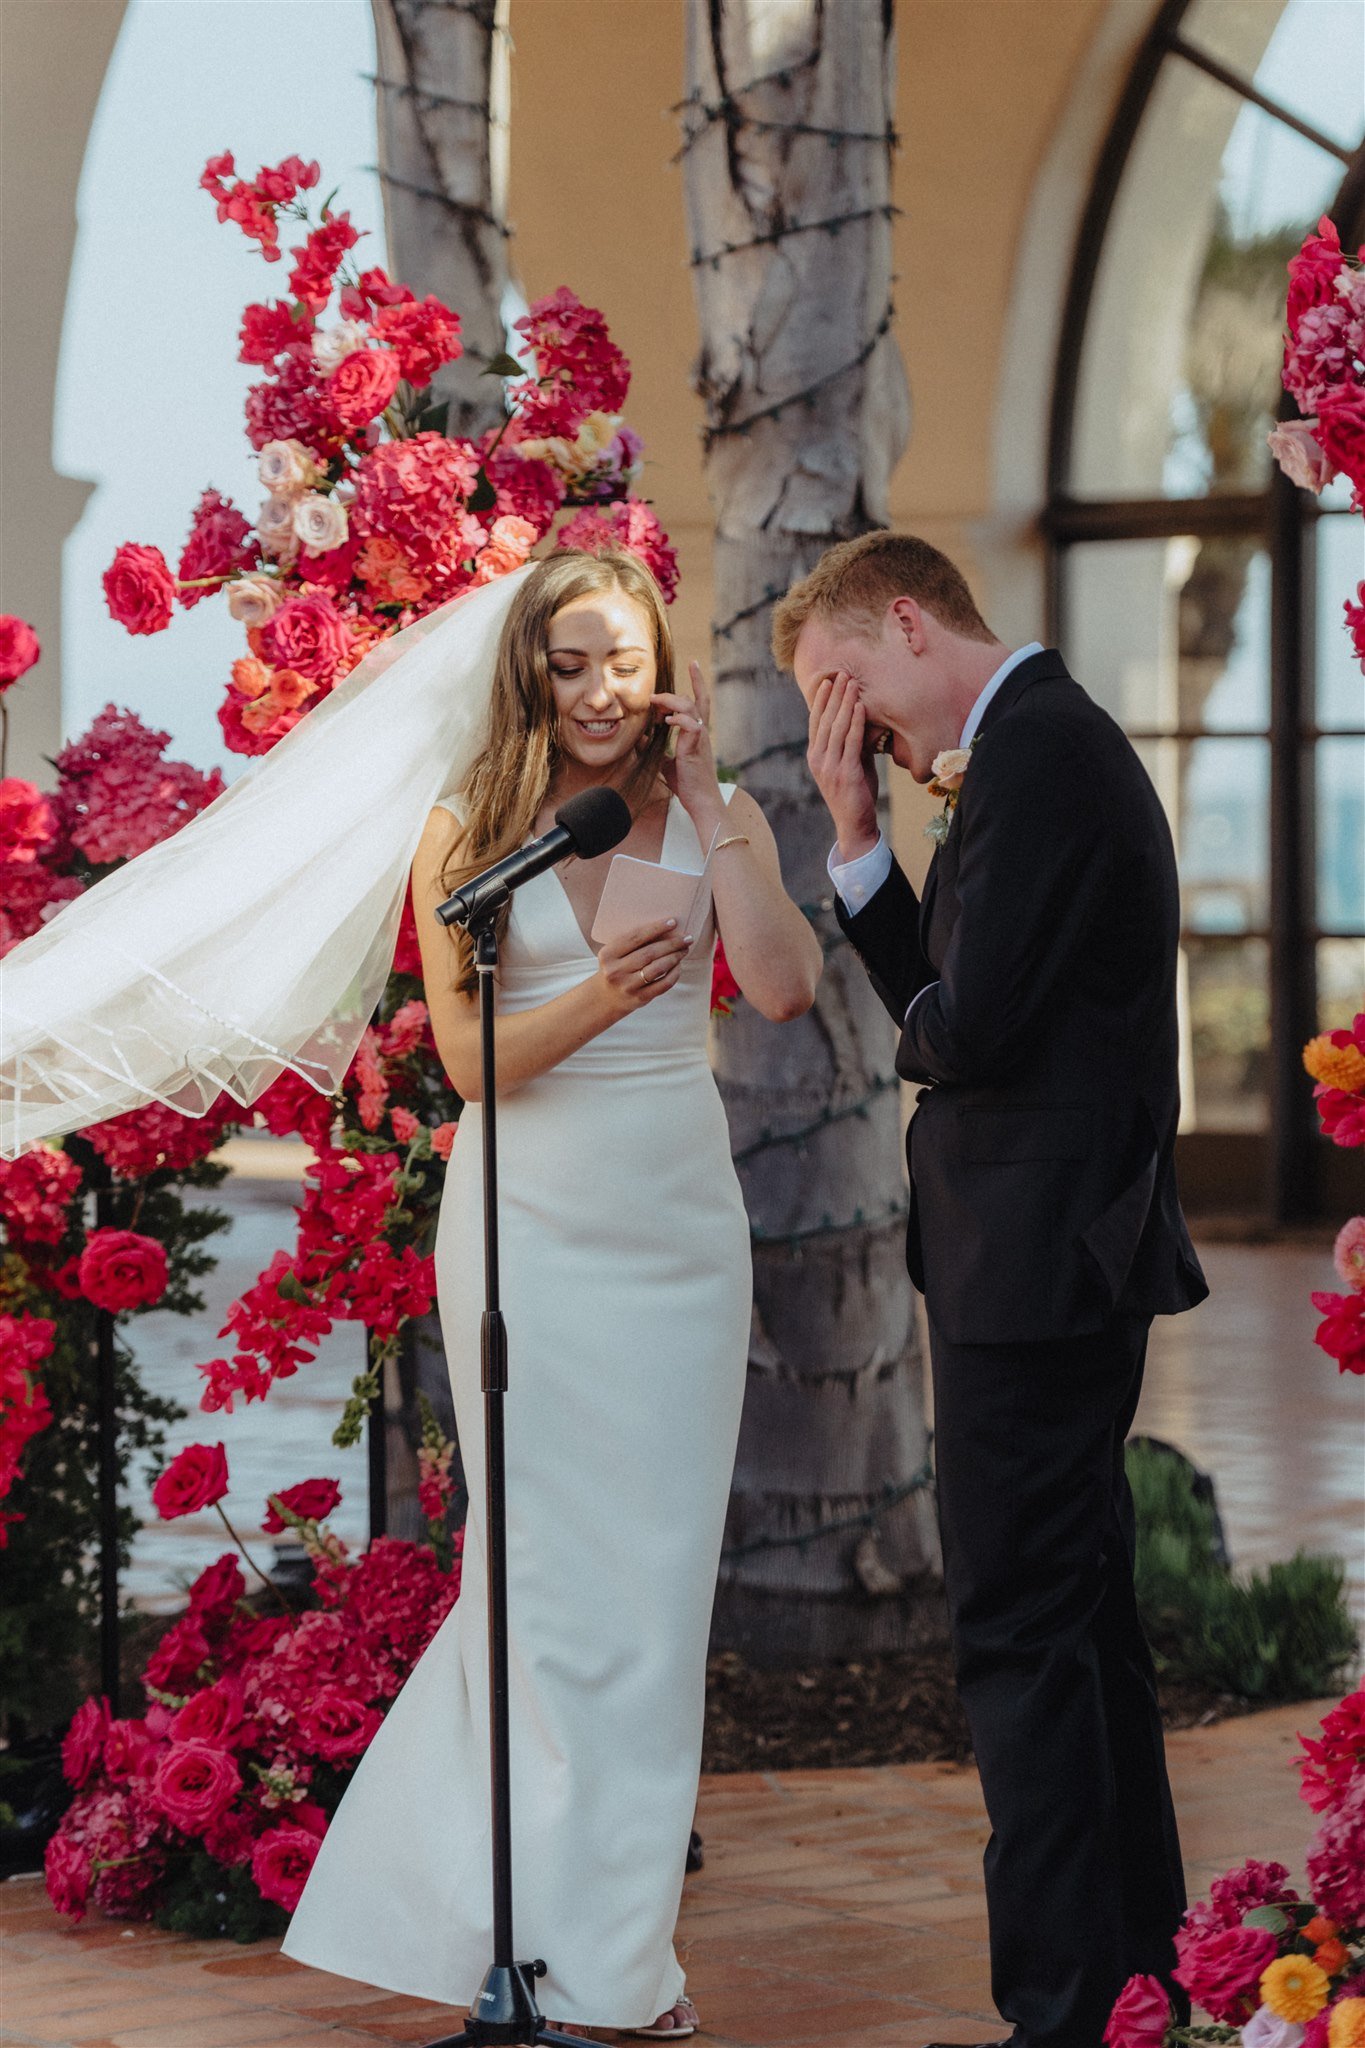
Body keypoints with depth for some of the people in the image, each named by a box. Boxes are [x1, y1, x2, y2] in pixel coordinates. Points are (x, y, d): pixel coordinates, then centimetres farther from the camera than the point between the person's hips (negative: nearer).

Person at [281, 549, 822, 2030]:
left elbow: (785, 989, -12)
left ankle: (614, 1938, 16)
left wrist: (704, 801, -12)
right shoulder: (466, 835, 3)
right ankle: (585, 1960, 6)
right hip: (529, 1223, -2)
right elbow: (471, 1056, -5)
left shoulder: (714, 821, 5)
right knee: (549, 1572, -2)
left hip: (677, 1224, 2)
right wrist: (601, 997, -23)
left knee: (654, 1573, 4)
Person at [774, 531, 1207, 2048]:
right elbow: (935, 989, 16)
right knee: (1082, 1621, 18)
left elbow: (963, 1024, -23)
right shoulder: (1049, 740, 16)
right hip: (1072, 1256, 11)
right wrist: (857, 839, 6)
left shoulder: (1034, 752, -17)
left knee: (1019, 1636, -7)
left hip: (1030, 1261, -11)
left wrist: (920, 1029, -1)